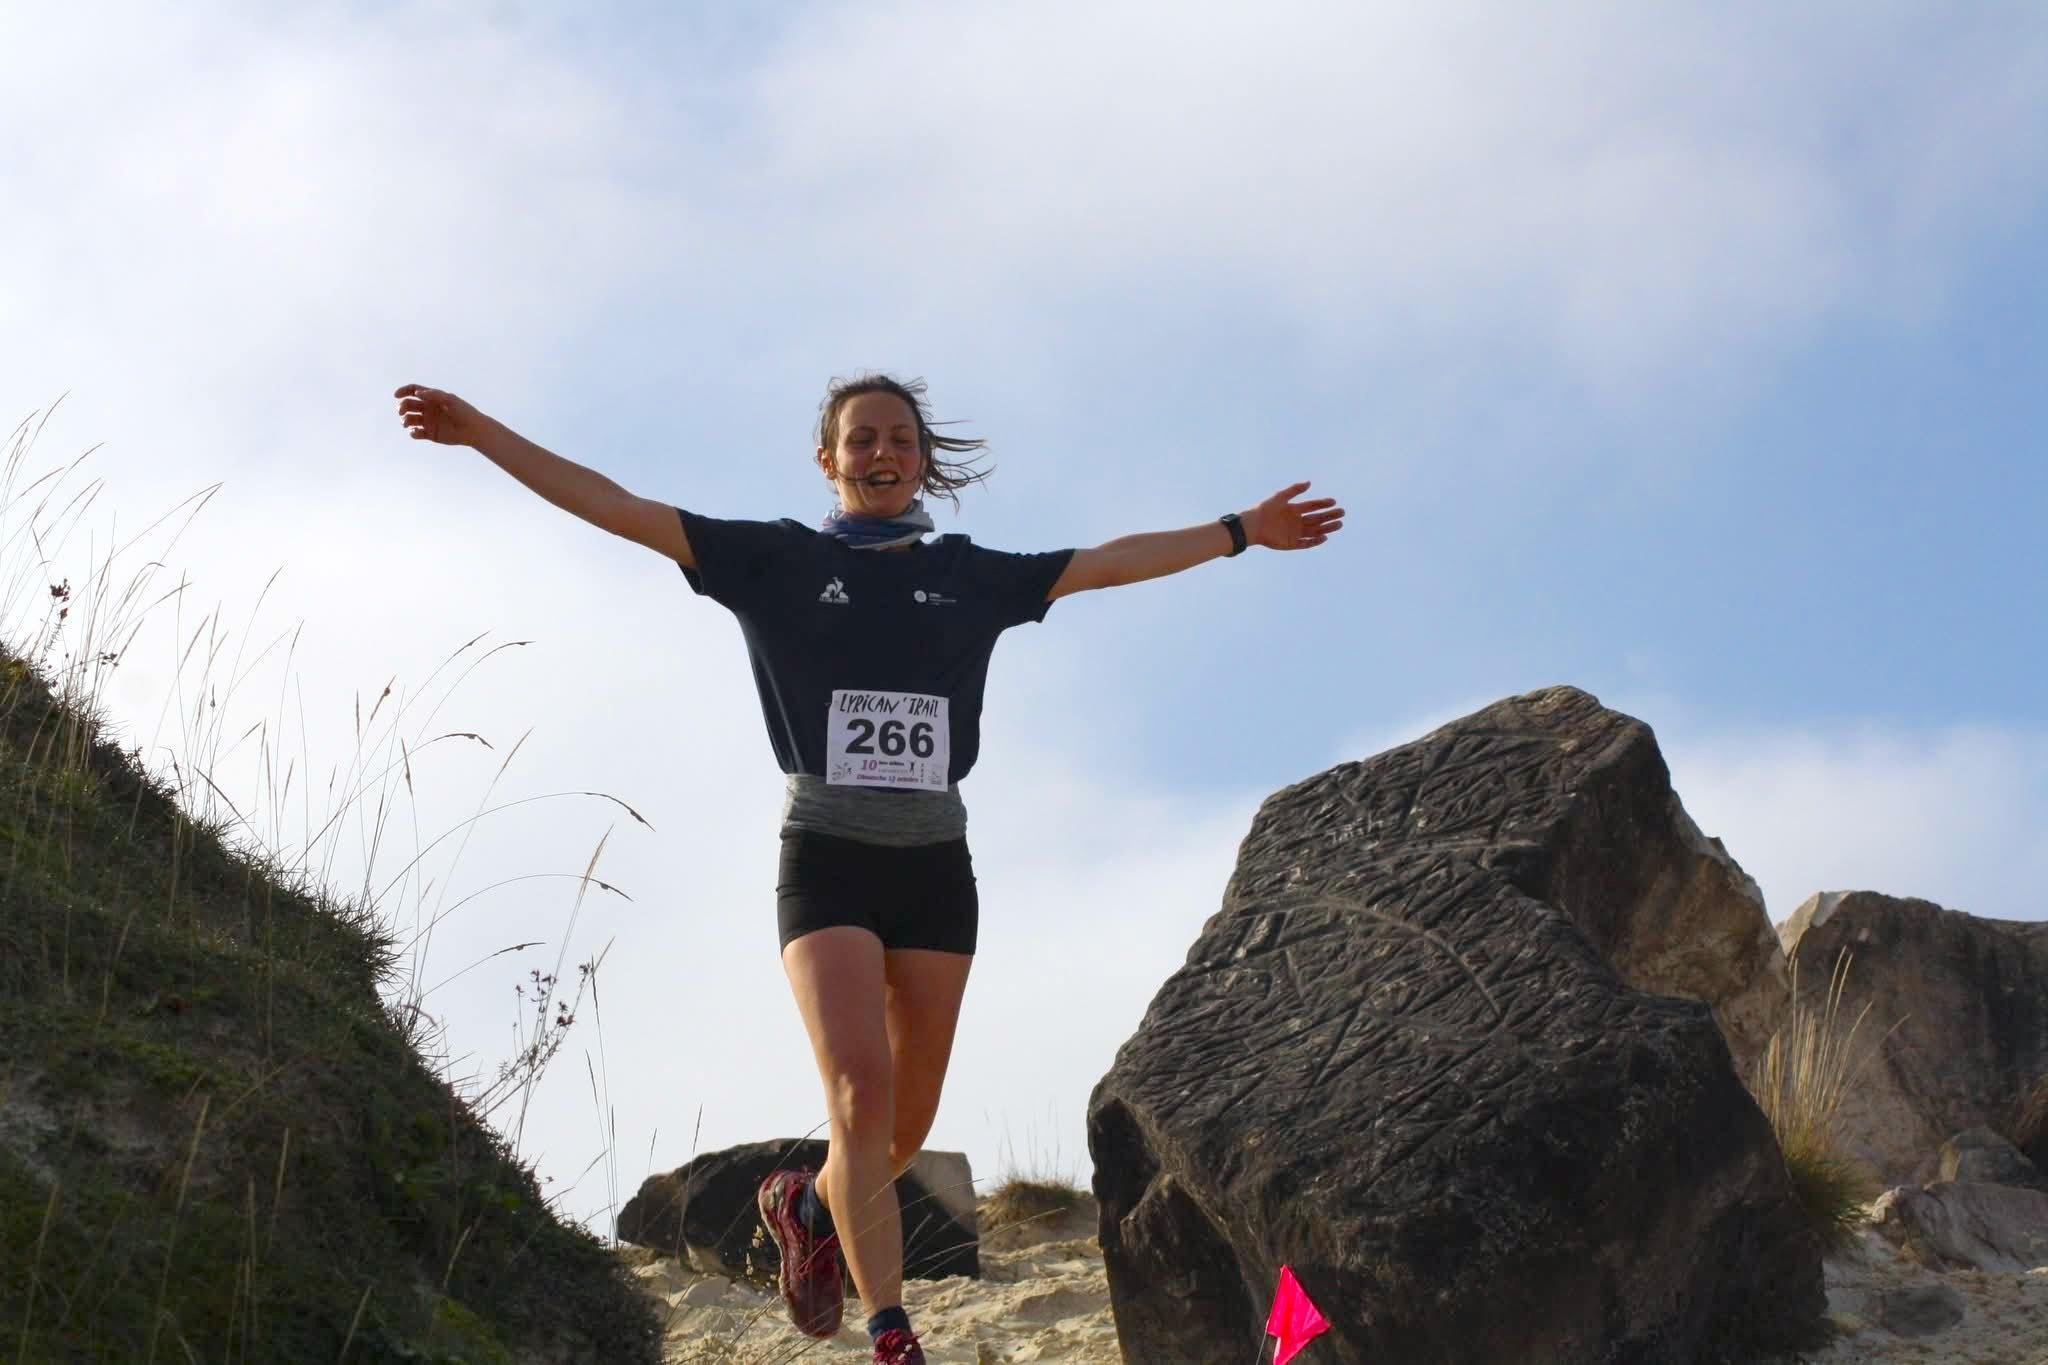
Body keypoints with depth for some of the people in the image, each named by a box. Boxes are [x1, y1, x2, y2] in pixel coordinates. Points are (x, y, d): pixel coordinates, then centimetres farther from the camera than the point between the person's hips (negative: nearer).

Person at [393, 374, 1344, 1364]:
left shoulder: (969, 576, 11)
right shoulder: (778, 560, 4)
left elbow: (1111, 562, 17)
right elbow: (617, 509, 0)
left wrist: (1241, 531, 18)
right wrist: (479, 431, -7)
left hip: (935, 862, 3)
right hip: (826, 854, -3)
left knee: (909, 1120, 4)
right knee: (862, 1096, -18)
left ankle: (808, 1207, 36)